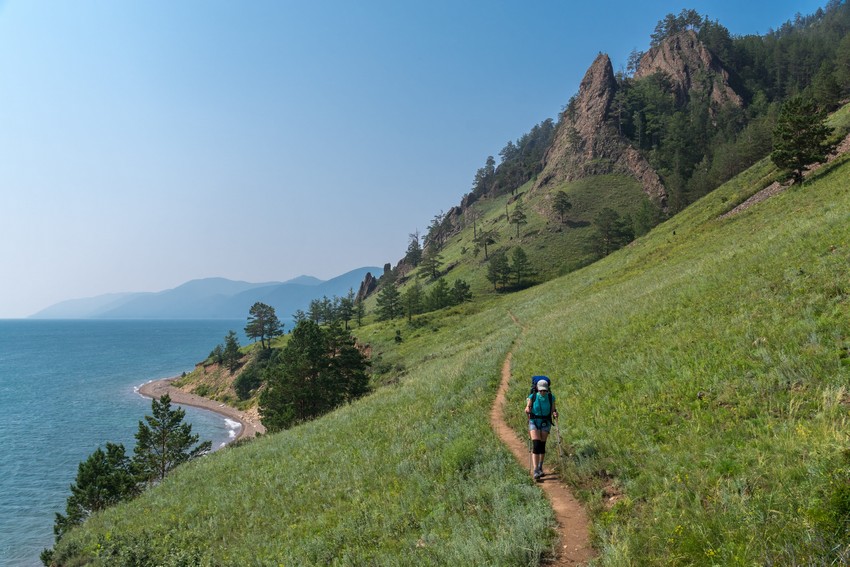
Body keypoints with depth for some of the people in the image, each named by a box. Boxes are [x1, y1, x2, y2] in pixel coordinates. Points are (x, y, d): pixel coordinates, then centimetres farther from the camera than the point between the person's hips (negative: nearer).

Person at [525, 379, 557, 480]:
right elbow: (527, 409, 0)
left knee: (542, 445, 6)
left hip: (546, 423, 2)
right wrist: (527, 410, -22)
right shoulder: (532, 397, -9)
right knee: (536, 445, -16)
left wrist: (555, 414, -18)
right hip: (534, 422, -2)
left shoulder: (551, 397, -4)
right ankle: (535, 471, -19)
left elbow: (553, 411, 3)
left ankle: (540, 467, 28)